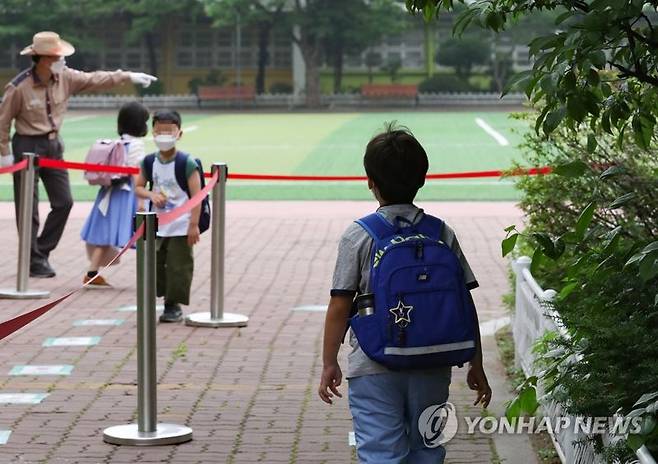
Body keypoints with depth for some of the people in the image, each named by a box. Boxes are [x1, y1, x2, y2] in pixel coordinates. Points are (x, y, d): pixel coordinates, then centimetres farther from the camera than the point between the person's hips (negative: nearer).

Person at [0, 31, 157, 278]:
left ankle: (41, 251, 19)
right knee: (29, 208, -1)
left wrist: (128, 76, -4)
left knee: (63, 202, 6)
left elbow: (94, 80, 3)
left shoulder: (64, 78, -3)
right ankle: (33, 261, 8)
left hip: (53, 145, 7)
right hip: (27, 146, -6)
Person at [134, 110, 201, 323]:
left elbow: (196, 195, -13)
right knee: (155, 264, 11)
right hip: (157, 225, 5)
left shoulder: (187, 163, -13)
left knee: (178, 266, -1)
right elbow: (138, 187, 8)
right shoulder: (149, 162, 1)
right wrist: (152, 195, -15)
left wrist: (194, 225, -15)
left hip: (181, 227, -5)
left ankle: (174, 306, 9)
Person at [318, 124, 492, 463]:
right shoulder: (443, 234, 1)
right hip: (432, 367, 3)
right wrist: (476, 365, 11)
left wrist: (329, 364, 5)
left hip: (373, 368, -3)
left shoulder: (358, 236, -7)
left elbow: (340, 307, -6)